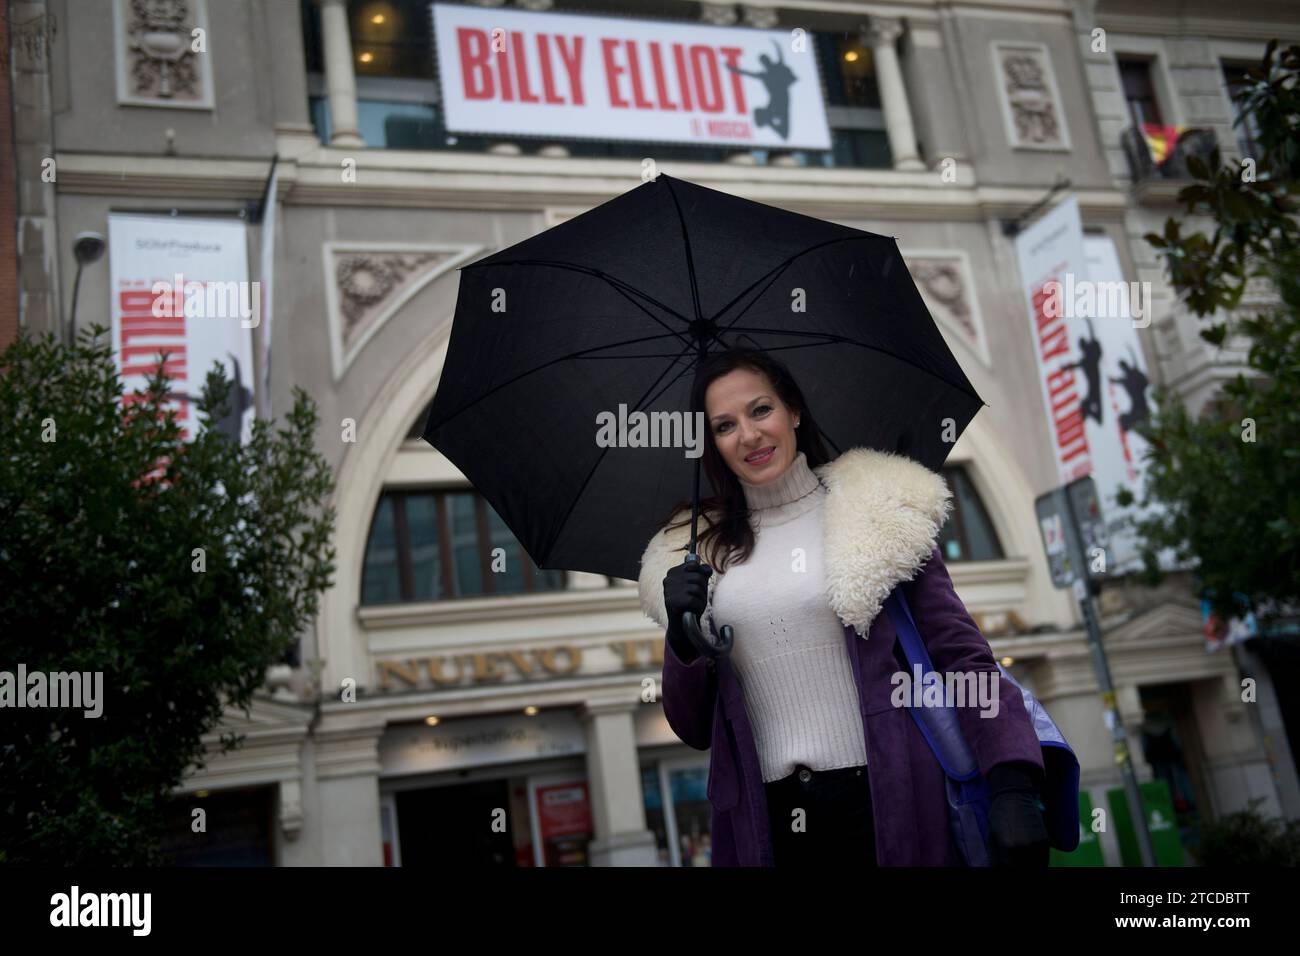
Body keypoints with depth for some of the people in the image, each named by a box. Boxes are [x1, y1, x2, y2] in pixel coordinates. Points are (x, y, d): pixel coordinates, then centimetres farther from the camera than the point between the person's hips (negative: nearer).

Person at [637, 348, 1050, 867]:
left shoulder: (876, 512, 0)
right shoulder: (700, 551, 7)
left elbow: (960, 656, -6)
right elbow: (693, 730, 9)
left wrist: (1013, 782, -18)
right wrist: (682, 639, -9)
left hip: (885, 803, -2)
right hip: (766, 820, 2)